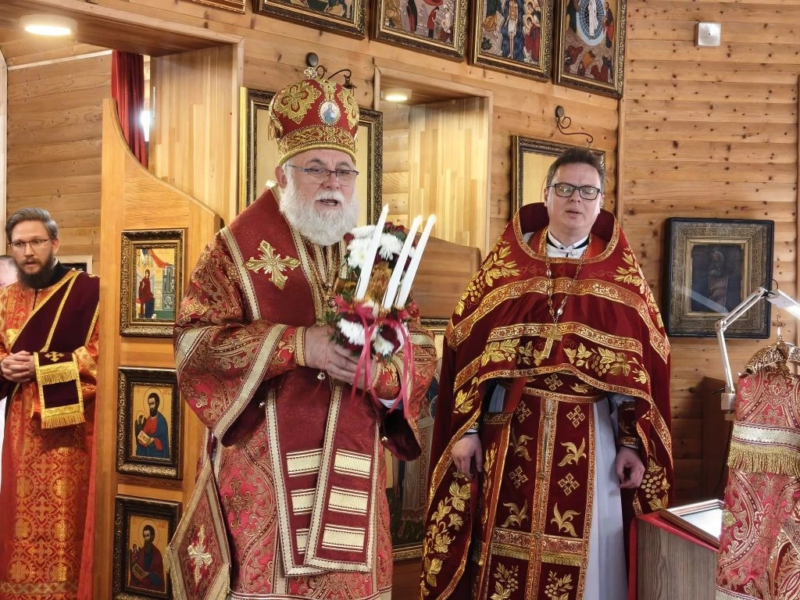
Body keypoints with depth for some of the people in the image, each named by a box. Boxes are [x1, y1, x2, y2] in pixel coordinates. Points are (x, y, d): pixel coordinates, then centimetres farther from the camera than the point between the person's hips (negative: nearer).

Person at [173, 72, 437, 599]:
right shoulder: (240, 247, -1)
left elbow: (422, 350, 8)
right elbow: (193, 342, -11)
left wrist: (383, 369, -15)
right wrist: (296, 344, -20)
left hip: (350, 471, 4)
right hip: (265, 467, -4)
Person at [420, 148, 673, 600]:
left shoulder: (622, 274, 5)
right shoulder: (508, 262, 4)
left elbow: (642, 366, 3)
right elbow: (468, 344, 1)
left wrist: (633, 444, -3)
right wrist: (467, 429, -5)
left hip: (589, 436, 0)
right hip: (510, 430, 0)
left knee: (582, 557, 5)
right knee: (506, 554, 6)